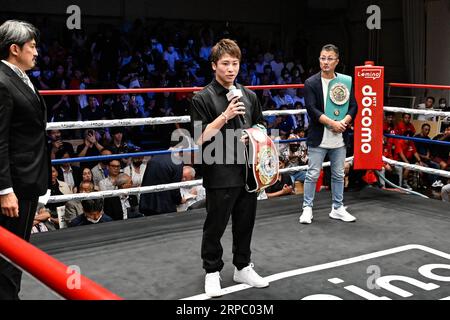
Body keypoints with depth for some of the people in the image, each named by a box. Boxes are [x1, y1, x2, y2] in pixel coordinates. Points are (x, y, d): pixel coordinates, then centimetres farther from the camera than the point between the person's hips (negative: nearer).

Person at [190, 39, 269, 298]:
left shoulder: (249, 96, 9)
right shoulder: (203, 98, -7)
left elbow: (260, 128, 20)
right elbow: (200, 138, -13)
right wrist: (225, 116, -20)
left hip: (248, 171, 5)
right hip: (220, 175, -5)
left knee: (245, 223, 15)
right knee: (215, 226, 6)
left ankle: (243, 267, 31)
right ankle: (212, 272, 21)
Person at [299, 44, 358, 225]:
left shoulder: (345, 81, 6)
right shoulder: (311, 83, -5)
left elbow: (353, 106, 5)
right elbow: (312, 109, -13)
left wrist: (344, 122, -13)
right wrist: (332, 123, -19)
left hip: (340, 138, 4)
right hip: (319, 138, -4)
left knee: (338, 175, 12)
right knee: (313, 174, 1)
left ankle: (337, 208, 25)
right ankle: (307, 208, 13)